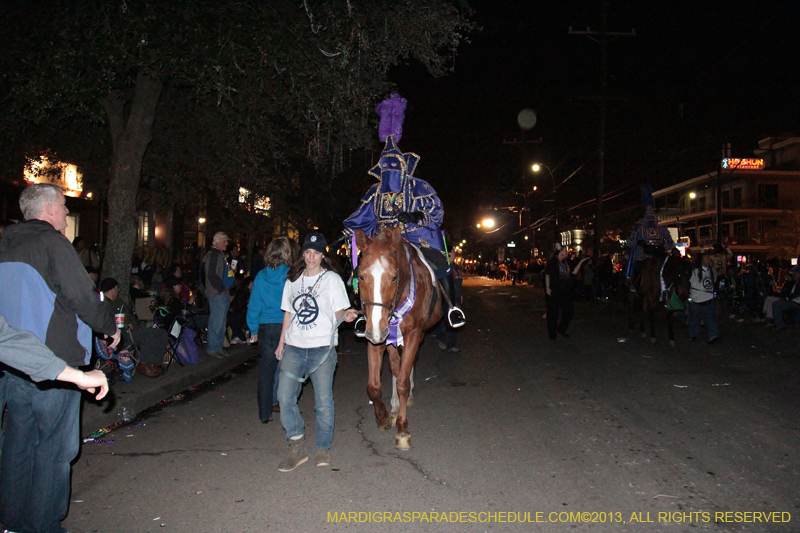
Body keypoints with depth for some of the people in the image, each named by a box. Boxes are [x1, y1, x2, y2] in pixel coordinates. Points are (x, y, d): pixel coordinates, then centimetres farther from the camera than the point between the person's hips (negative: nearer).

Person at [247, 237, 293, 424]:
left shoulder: (261, 276, 1)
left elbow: (254, 305, 6)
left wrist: (253, 330, 14)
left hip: (266, 328, 3)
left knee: (266, 370, 9)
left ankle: (265, 413, 15)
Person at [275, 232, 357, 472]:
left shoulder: (332, 279, 2)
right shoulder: (293, 280, 14)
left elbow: (338, 312, -2)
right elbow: (288, 313, 19)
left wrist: (346, 315, -24)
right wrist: (281, 343, 15)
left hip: (322, 347, -3)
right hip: (294, 347, 3)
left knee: (323, 401, -1)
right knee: (285, 395, -9)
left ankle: (322, 448, 18)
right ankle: (297, 447, 5)